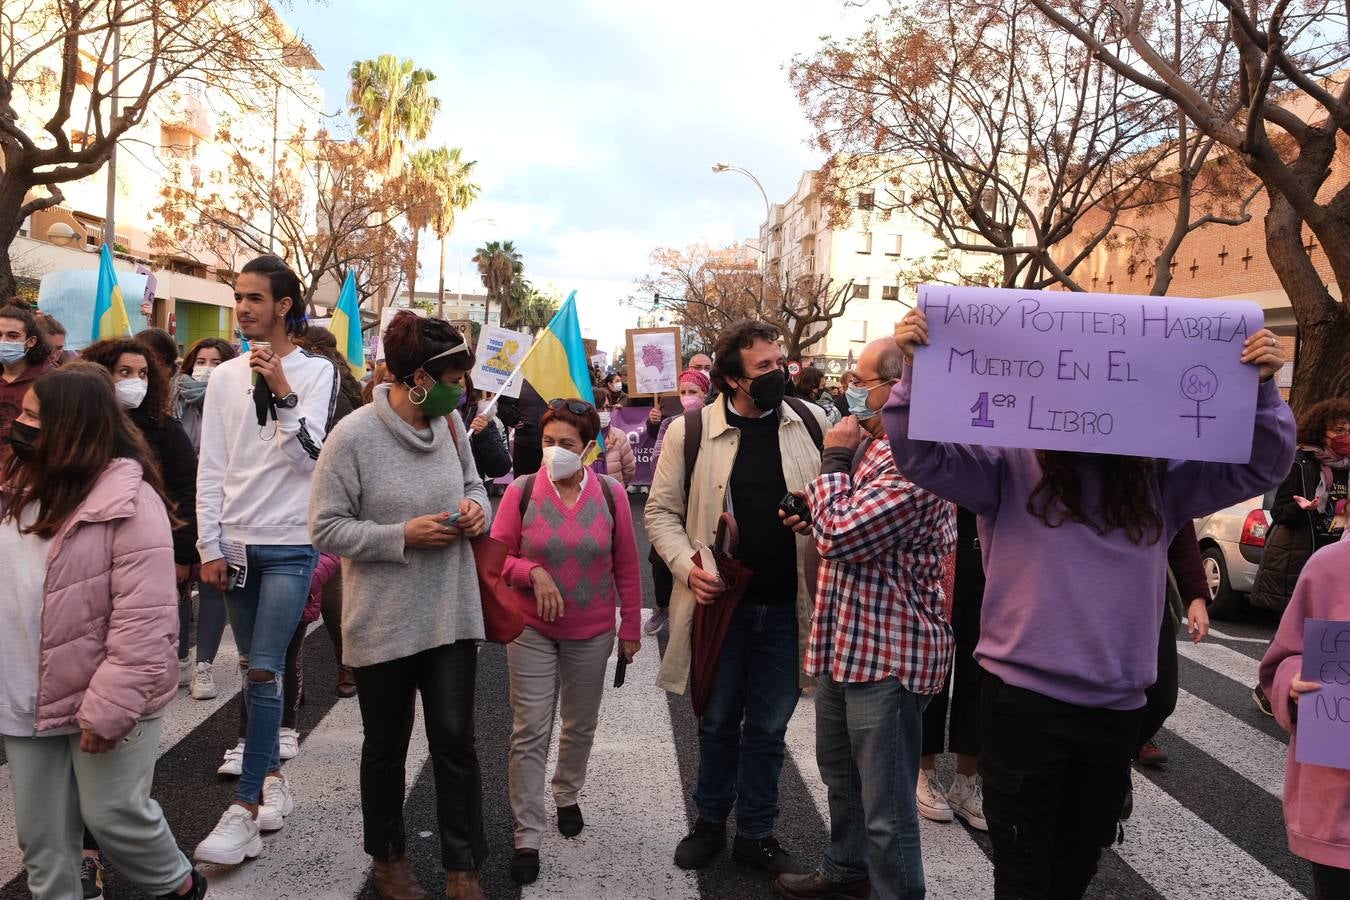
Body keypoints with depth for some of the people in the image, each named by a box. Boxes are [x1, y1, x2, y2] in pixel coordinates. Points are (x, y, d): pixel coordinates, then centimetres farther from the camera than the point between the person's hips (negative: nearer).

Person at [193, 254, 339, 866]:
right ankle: (272, 776, 28)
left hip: (290, 543, -4)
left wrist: (284, 394, -18)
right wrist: (209, 547, 1)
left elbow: (311, 458, -10)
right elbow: (210, 469, 6)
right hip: (235, 542, 4)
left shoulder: (316, 372, -3)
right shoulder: (224, 377, 8)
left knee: (263, 671, -10)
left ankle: (245, 808, -4)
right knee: (255, 671, 13)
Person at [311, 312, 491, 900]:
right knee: (386, 746, 15)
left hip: (452, 613, 4)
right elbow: (326, 530, -13)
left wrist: (477, 508, -8)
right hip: (384, 622, -3)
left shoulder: (451, 423, -1)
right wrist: (404, 535, -22)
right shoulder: (353, 436, -16)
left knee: (455, 740, 6)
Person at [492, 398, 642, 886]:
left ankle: (567, 796, 43)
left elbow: (626, 567, 0)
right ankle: (528, 837, 10)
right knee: (529, 733, 0)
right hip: (531, 631, -1)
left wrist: (631, 628, 3)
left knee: (581, 726, 17)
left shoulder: (610, 494, -7)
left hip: (592, 633, 2)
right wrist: (533, 573, -23)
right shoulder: (521, 491, -10)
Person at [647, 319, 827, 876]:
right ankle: (710, 823, 37)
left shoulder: (811, 423, -1)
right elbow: (662, 511, 0)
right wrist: (687, 567, -15)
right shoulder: (690, 430, -6)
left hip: (787, 606, 1)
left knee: (768, 728, 13)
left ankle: (756, 832, 32)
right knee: (718, 722, 16)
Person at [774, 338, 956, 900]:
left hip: (888, 652, -11)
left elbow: (839, 534, -27)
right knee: (840, 771, 26)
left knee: (885, 804, 3)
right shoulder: (873, 444, 11)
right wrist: (814, 521, 3)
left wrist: (834, 460, -14)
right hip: (847, 641, 11)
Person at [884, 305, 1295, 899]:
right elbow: (922, 456, -16)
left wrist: (1262, 389, -10)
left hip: (1117, 711, 4)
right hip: (1023, 703, -4)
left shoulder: (1158, 477, 4)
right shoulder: (1010, 465, -7)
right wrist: (917, 371, -28)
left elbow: (1259, 467, 5)